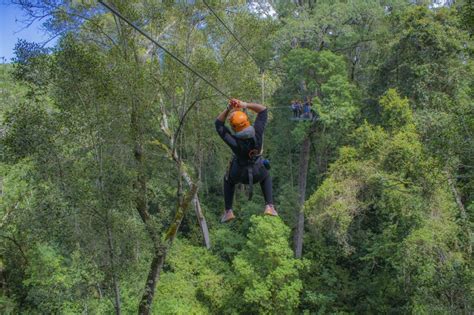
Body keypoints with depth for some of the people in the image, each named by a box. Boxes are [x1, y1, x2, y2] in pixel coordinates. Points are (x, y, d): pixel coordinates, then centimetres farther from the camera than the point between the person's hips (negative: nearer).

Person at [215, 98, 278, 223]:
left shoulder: (233, 141, -37)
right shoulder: (257, 133, -33)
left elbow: (218, 124, -21)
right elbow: (263, 110, -19)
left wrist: (228, 109, -30)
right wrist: (245, 105, -29)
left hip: (239, 174, -1)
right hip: (257, 173, 1)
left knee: (228, 180, 34)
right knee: (266, 176, 36)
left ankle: (228, 211, 30)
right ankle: (269, 206, 20)